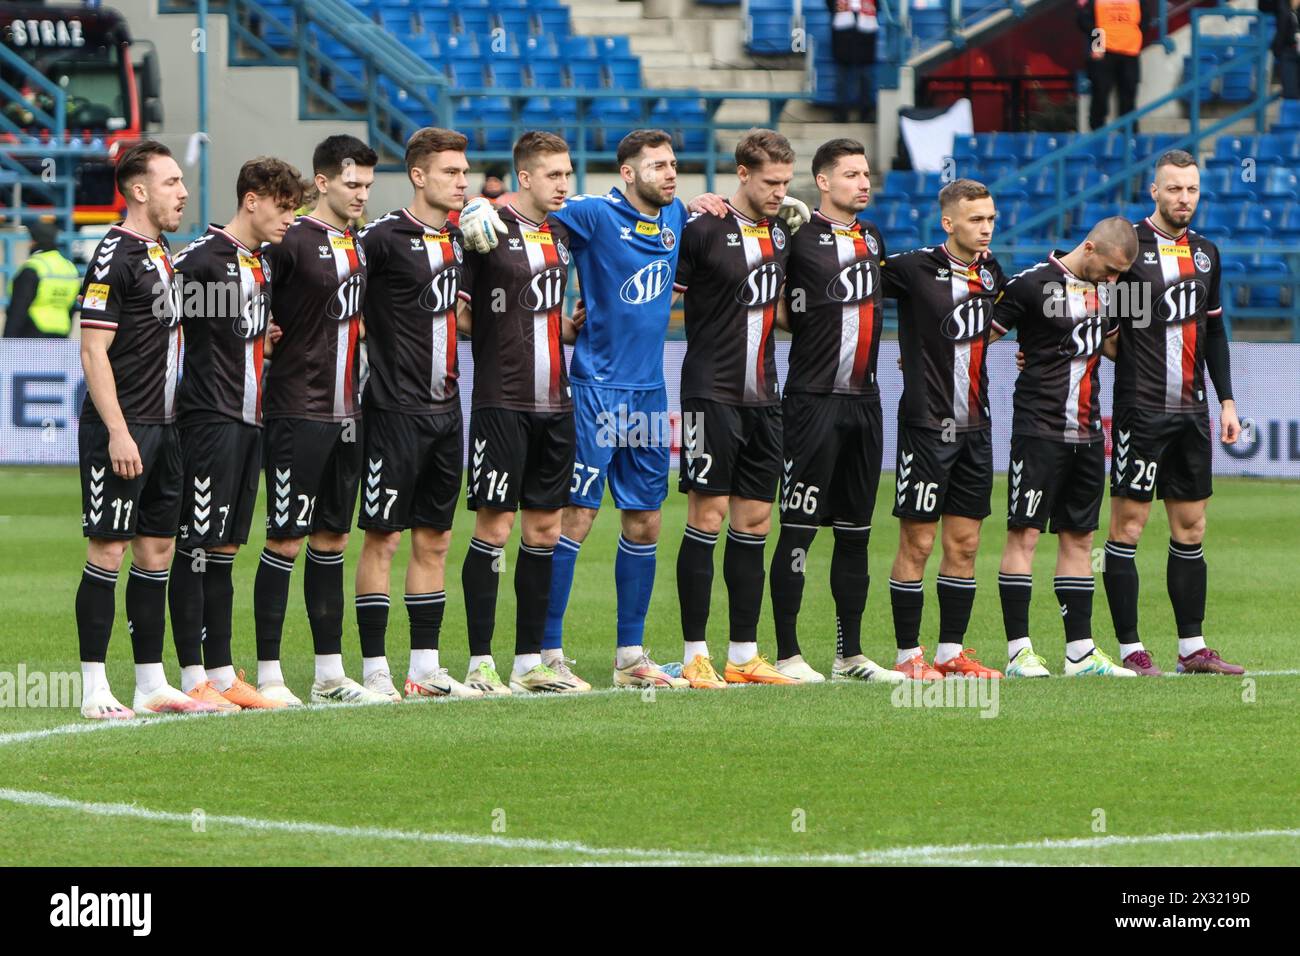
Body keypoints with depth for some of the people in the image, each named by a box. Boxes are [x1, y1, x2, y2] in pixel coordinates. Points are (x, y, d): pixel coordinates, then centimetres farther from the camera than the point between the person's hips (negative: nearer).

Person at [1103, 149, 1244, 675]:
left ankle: (1193, 647, 12)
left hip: (1191, 412, 6)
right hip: (1140, 409, -6)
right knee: (1129, 523, -5)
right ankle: (1130, 649, -1)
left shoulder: (1205, 253, 13)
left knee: (1191, 528, 8)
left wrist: (1226, 401, 16)